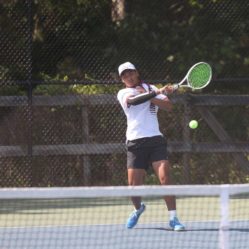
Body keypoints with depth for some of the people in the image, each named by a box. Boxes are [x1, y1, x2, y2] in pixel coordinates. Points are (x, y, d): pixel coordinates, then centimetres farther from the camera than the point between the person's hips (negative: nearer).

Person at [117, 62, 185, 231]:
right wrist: (157, 93, -24)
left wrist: (150, 96, -11)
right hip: (135, 142, -1)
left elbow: (168, 106, 1)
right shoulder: (123, 93, 6)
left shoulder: (151, 88, 14)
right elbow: (133, 100, -17)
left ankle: (173, 218, -12)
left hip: (155, 139, 1)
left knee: (165, 177, -15)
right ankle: (138, 208, 31)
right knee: (133, 184, -2)